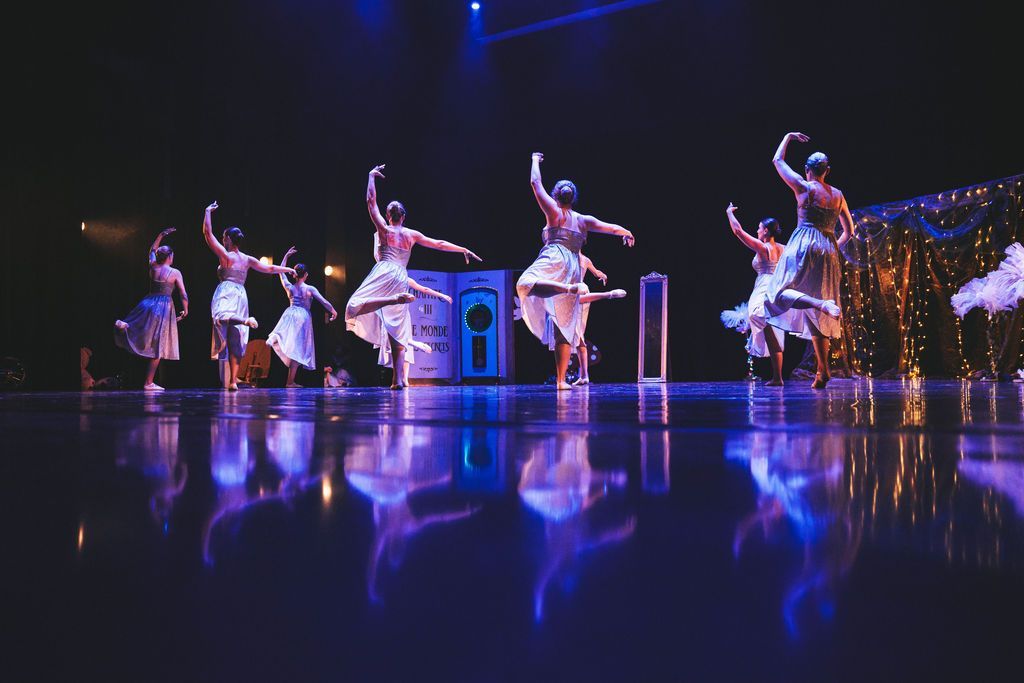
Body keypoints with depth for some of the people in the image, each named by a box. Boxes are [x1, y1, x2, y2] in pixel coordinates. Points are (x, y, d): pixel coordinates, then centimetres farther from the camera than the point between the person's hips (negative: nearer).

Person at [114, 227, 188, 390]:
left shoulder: (153, 267, 8)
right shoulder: (175, 272, -5)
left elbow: (152, 250, 30)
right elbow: (183, 295, -6)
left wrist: (161, 235, 35)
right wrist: (185, 310, 9)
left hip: (148, 304, 5)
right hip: (164, 307, -5)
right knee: (157, 347, -1)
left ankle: (125, 326, -13)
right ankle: (149, 383, 1)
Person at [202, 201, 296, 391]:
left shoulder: (224, 254, 2)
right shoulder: (247, 259, 14)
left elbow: (207, 233, 4)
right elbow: (269, 269, 18)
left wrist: (208, 212, 13)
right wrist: (287, 269, 33)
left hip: (226, 292, -5)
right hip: (240, 296, 5)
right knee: (234, 341, 1)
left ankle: (246, 321, -48)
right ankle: (232, 381, -2)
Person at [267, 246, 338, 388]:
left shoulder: (289, 287, 6)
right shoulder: (310, 289, -3)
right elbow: (324, 302, -4)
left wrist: (286, 256, 25)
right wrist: (334, 312, 12)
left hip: (290, 315, 3)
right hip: (303, 317, -3)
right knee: (297, 349, -3)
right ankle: (290, 382, -4)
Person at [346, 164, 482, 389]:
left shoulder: (384, 229, 8)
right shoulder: (412, 234, 15)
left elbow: (371, 201, 11)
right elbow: (439, 244, 18)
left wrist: (371, 176, 20)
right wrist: (464, 250, 25)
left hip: (384, 273, -4)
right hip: (402, 279, 4)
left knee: (355, 307, -15)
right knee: (396, 328, 0)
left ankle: (394, 299, -34)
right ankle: (398, 379, -10)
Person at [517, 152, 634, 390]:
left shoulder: (554, 212, 10)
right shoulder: (584, 220, 20)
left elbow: (535, 182, 14)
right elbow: (614, 228, 24)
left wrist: (535, 160, 30)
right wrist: (628, 234, 46)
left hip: (554, 259, -5)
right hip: (574, 268, 5)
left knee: (526, 284, -33)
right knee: (565, 326, 4)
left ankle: (570, 288, -49)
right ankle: (561, 379, 1)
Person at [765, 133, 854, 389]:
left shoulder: (804, 187, -2)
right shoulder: (838, 195, 11)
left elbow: (777, 160, 11)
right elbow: (849, 231, 18)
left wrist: (788, 137, 25)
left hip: (804, 247, -5)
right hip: (829, 251, 5)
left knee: (781, 292, 1)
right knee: (817, 316, 7)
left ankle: (822, 304, -27)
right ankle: (823, 371, 3)